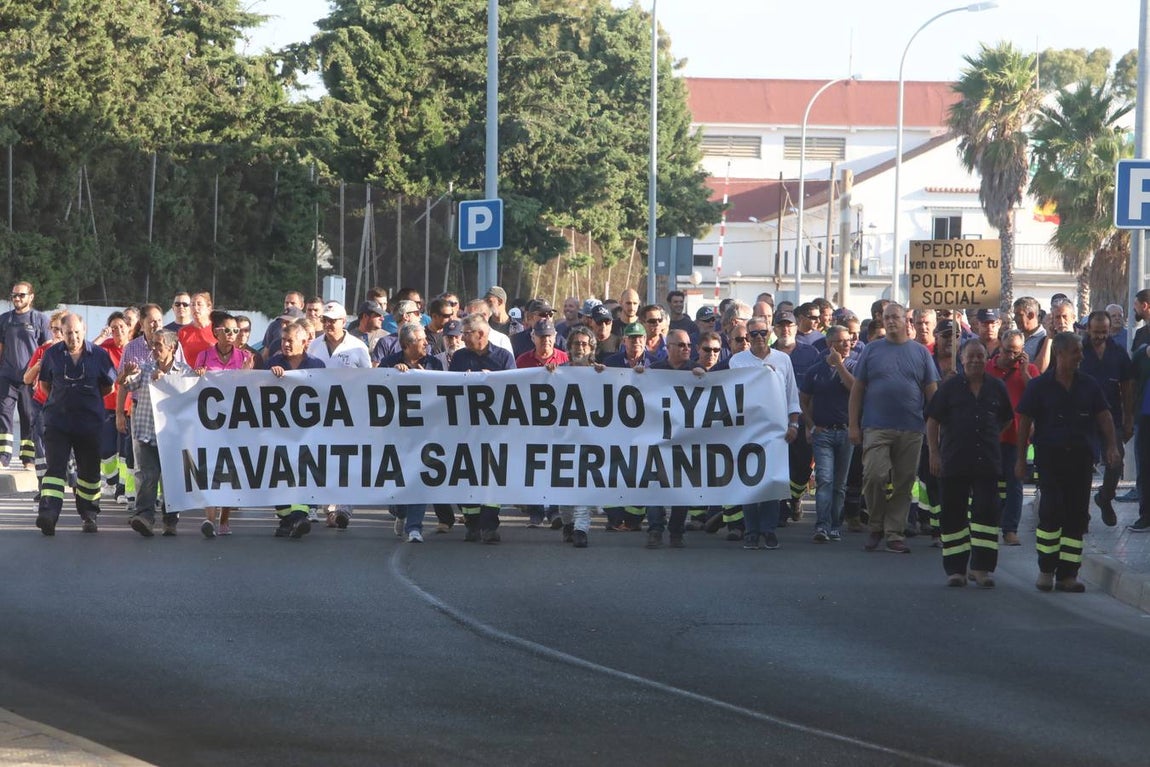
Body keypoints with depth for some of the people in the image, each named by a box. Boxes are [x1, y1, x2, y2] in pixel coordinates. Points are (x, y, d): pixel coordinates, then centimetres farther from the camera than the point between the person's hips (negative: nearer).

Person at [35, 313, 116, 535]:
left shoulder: (99, 355, 0)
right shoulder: (52, 354, 3)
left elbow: (108, 387, 10)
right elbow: (45, 383, 16)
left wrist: (87, 398, 10)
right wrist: (62, 399, 10)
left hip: (89, 423, 1)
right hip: (57, 422, -1)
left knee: (89, 471, 11)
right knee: (55, 467, -14)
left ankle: (89, 515, 25)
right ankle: (48, 514, -26)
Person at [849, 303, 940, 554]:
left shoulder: (920, 352, 9)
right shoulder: (872, 350, 7)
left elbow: (932, 391, 10)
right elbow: (857, 389, 7)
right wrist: (854, 424, 1)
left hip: (911, 430, 1)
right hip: (876, 427, -1)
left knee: (903, 483, 3)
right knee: (875, 476, -14)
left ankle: (894, 533, 11)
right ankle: (876, 526, 5)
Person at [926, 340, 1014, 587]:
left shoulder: (996, 388, 8)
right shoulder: (950, 387, 2)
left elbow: (1005, 420, 22)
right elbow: (933, 421, 2)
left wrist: (990, 439, 12)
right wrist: (934, 453, -5)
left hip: (987, 462, 1)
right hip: (954, 462, -1)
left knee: (987, 511, -5)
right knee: (953, 513, 3)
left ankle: (981, 567, -1)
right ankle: (956, 569, 10)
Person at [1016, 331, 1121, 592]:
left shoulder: (1089, 386, 9)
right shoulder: (1039, 387, 0)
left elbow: (1104, 417, 9)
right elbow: (1025, 423, 2)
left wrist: (1111, 446, -5)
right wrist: (1021, 458, -1)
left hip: (1082, 456, 3)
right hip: (1050, 456, -3)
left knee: (1077, 514, 1)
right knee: (1052, 510, -11)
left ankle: (1067, 573, 6)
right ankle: (1046, 569, 2)